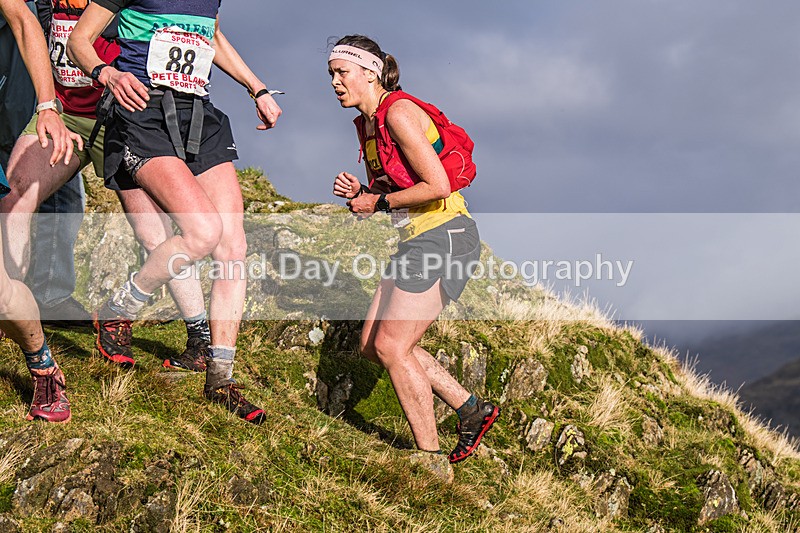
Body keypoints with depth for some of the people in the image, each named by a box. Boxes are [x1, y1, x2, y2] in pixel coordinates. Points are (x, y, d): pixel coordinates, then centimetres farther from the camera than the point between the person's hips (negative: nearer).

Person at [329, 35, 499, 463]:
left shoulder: (399, 112, -15)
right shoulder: (367, 122, 14)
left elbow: (437, 186, -21)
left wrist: (379, 202, -11)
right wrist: (359, 193, 1)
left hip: (444, 237, -10)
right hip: (417, 240, 10)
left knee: (392, 347, -9)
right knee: (372, 344, 9)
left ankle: (430, 457, 2)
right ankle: (471, 409, 17)